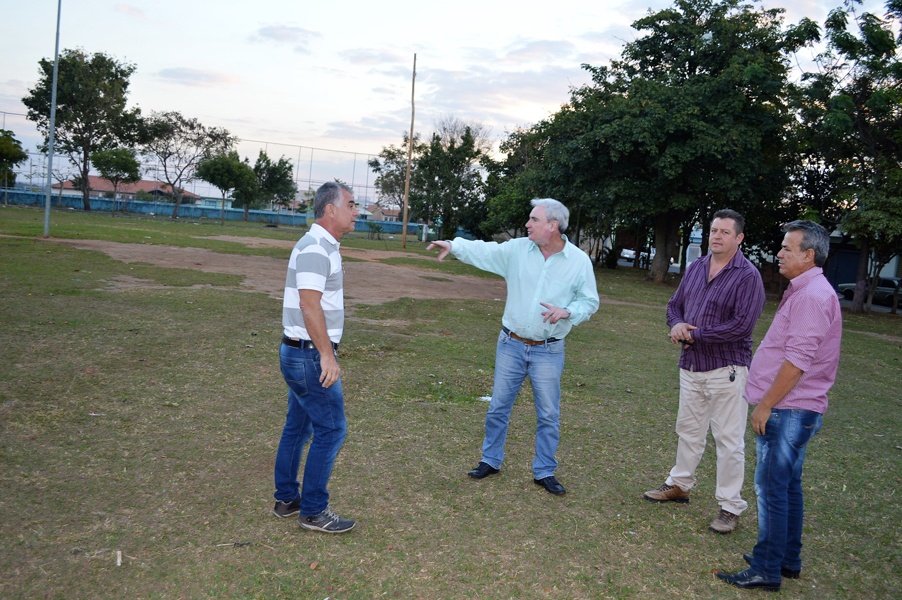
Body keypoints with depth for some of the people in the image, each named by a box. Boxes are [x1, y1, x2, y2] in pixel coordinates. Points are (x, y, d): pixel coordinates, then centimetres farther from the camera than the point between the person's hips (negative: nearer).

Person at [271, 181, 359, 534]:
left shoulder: (322, 246, 15)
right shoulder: (315, 248, -18)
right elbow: (309, 304, -25)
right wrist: (327, 355, -24)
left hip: (300, 355, 10)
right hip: (310, 356, -10)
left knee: (298, 427, 16)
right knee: (331, 429, -4)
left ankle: (286, 499, 27)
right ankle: (313, 511, 6)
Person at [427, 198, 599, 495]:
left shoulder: (579, 261, -5)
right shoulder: (517, 249, -2)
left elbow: (589, 301, 1)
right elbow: (484, 251, 0)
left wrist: (567, 312, -17)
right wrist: (453, 245, -15)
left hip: (548, 351, -1)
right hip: (511, 345, 2)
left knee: (548, 414, 4)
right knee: (498, 406, 9)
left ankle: (544, 472, 20)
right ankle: (491, 460, 28)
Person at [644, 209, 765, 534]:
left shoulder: (748, 276, -12)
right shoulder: (696, 267, 9)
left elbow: (742, 324, -20)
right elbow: (675, 304, 16)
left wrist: (695, 334, -16)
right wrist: (677, 324, -8)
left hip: (726, 368, -6)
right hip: (691, 365, 7)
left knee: (728, 439, 0)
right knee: (688, 430, 19)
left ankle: (730, 506, 10)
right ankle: (679, 485, 35)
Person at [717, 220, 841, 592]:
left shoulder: (812, 296, -18)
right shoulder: (804, 292, 16)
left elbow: (797, 360, -24)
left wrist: (766, 405, -19)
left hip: (788, 411, -11)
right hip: (793, 410, 11)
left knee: (772, 489, -5)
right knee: (787, 486, 17)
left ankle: (767, 570, 2)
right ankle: (788, 560, 28)